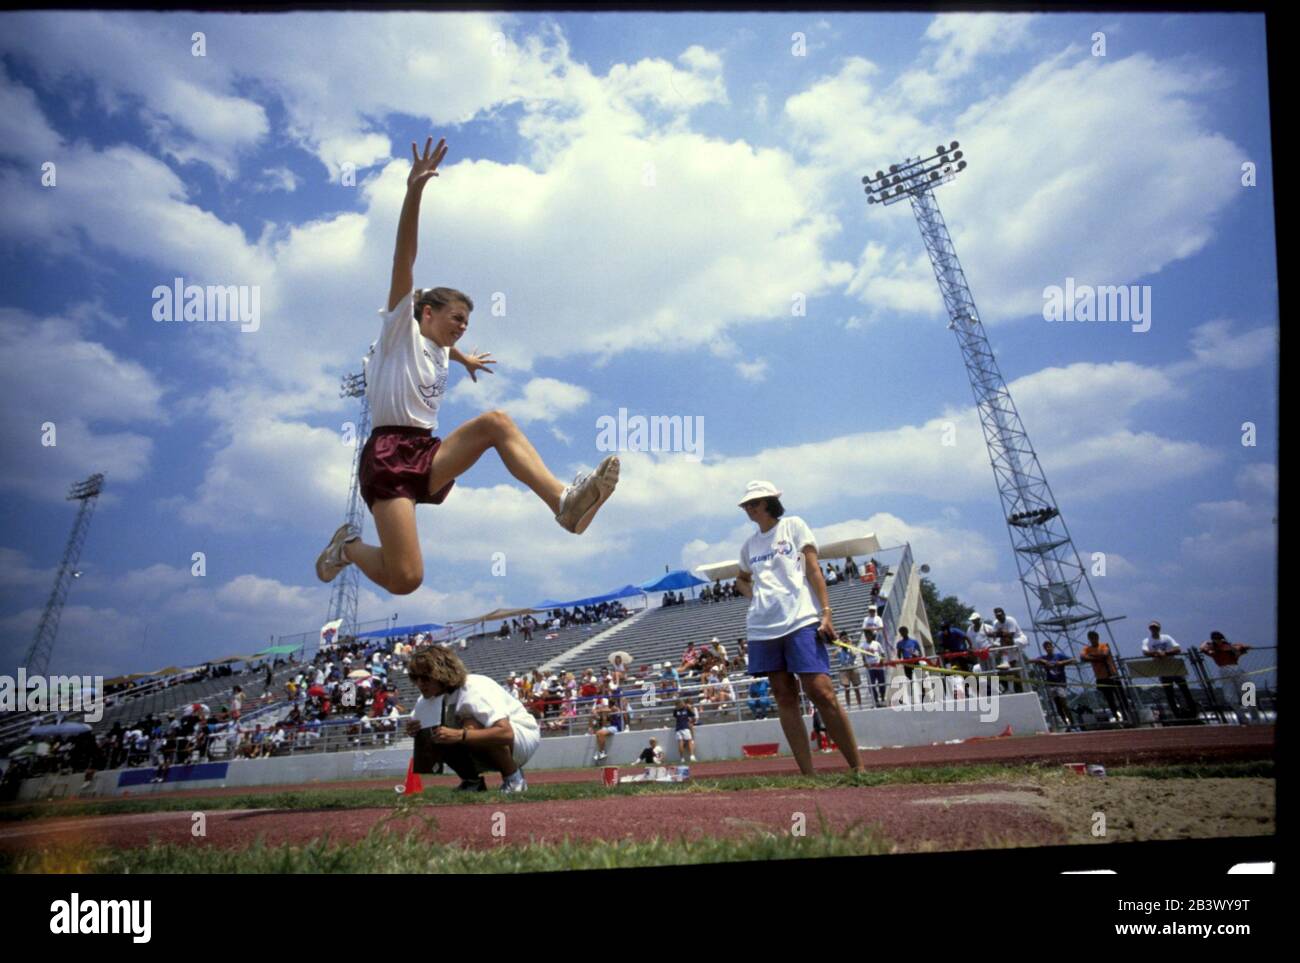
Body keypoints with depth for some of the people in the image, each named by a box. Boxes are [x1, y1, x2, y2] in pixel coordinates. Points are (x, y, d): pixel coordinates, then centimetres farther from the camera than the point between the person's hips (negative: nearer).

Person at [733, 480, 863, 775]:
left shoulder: (794, 526, 6)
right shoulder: (749, 545, 18)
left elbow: (813, 570, 0)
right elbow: (741, 579, 35)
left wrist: (826, 612, -9)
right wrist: (753, 594, 13)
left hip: (799, 621, -5)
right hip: (762, 627, 5)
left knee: (821, 693, -12)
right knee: (785, 698, 2)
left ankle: (858, 768, -3)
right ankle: (807, 774, 7)